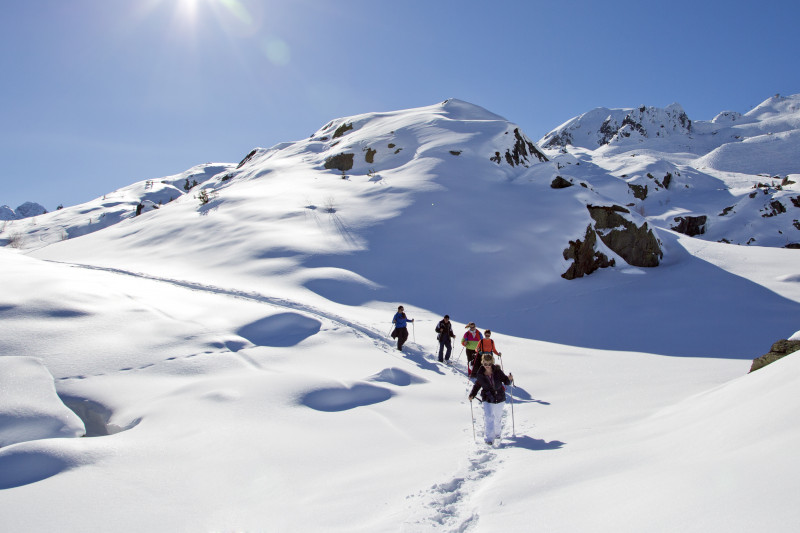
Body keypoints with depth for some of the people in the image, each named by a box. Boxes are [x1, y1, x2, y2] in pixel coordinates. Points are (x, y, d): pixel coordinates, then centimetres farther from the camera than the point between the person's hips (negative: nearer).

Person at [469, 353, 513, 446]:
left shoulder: (497, 371, -9)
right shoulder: (480, 374, -7)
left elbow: (506, 381, -3)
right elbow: (477, 385, 6)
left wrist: (509, 379, -24)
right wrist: (472, 395, -4)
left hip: (499, 399, 1)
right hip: (487, 399, -1)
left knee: (498, 417, 15)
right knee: (489, 417, -15)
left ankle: (497, 434, 39)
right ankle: (489, 437, -7)